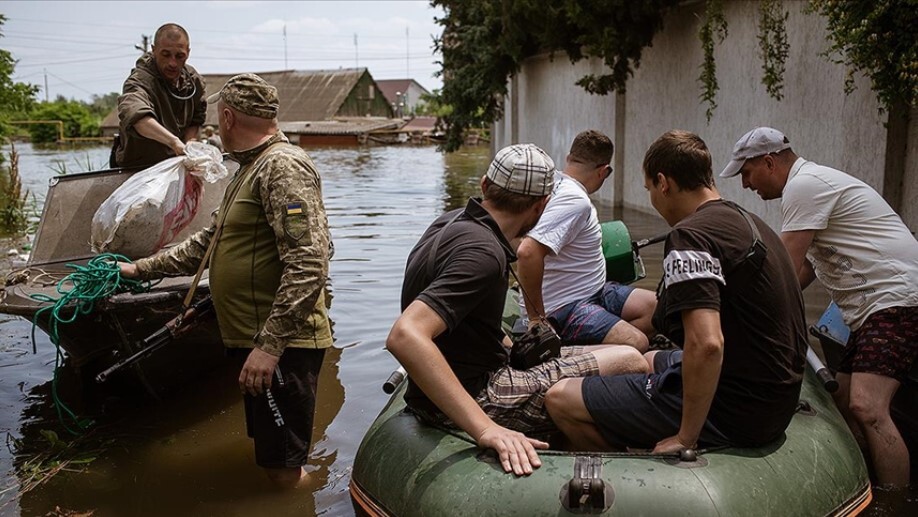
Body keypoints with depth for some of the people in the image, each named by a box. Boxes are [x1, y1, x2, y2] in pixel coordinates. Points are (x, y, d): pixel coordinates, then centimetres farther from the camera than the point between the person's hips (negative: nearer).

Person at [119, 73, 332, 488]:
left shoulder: (283, 166, -15)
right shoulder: (253, 167, 20)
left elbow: (307, 266, -26)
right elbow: (211, 241, 28)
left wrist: (269, 344, -28)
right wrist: (141, 269, 26)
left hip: (282, 346, -10)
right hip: (258, 340, 11)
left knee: (283, 472, -2)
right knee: (271, 458, 19)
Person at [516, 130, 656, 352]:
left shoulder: (555, 182, 6)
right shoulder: (576, 201, -24)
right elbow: (528, 252, -36)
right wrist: (536, 318, -27)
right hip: (563, 308, -11)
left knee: (654, 306, 7)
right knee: (636, 344, -26)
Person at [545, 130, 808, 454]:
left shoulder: (690, 236, -20)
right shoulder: (749, 222, 11)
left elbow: (706, 344, -32)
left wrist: (685, 438, -22)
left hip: (733, 410, -10)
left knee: (561, 399, -8)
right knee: (651, 360, 35)